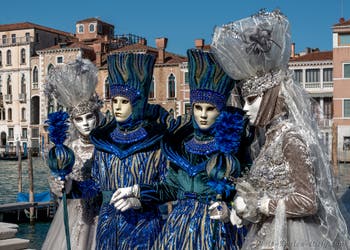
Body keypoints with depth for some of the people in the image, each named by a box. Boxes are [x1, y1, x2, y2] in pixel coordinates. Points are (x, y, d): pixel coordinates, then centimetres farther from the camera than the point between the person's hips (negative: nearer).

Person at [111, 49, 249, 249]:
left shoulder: (235, 143, -7)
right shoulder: (182, 143, 7)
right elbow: (172, 186, 12)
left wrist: (231, 211, -24)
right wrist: (136, 192, 5)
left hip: (217, 230, -4)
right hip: (181, 227, 4)